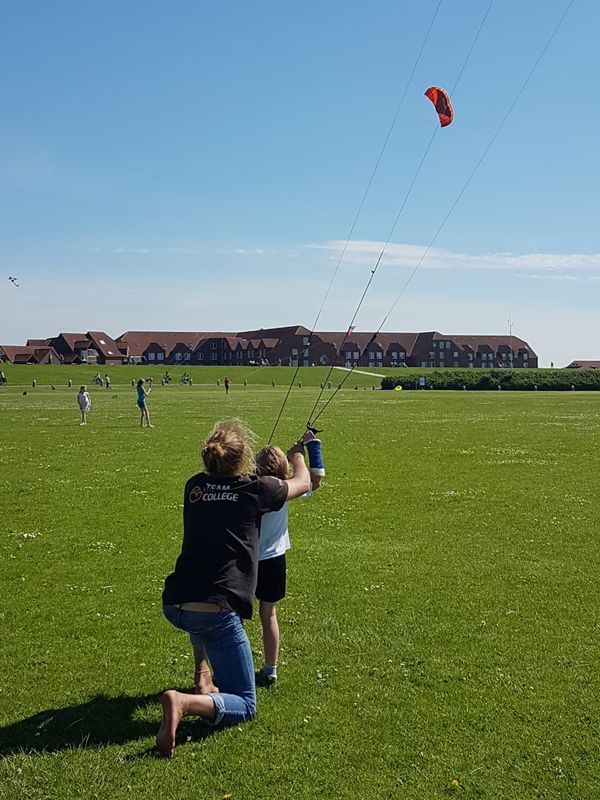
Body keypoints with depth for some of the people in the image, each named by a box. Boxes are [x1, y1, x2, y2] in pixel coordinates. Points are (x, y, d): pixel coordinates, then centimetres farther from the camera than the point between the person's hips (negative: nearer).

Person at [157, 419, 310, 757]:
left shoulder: (194, 486, 8)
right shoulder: (255, 489, -3)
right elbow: (303, 482, 17)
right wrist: (298, 456, 37)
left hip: (174, 605, 6)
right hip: (216, 612, -6)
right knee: (244, 706, 8)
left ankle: (202, 673, 34)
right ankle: (185, 702, -20)